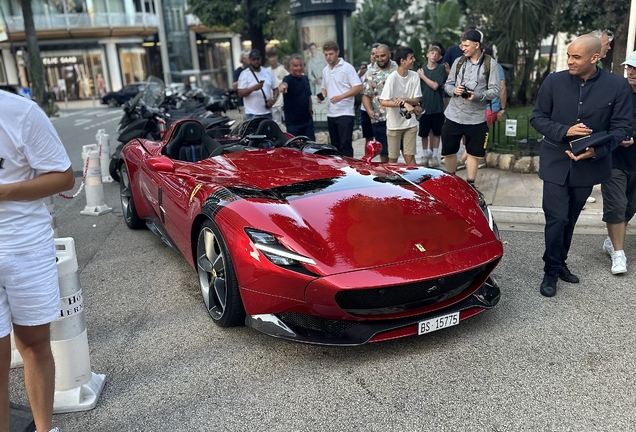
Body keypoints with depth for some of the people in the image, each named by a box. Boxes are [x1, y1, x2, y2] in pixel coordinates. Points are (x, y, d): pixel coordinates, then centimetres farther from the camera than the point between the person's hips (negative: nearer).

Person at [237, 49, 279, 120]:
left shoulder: (268, 73, 10)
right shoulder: (245, 74, -4)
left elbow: (275, 89, 14)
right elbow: (240, 93, -10)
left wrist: (273, 99, -8)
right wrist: (253, 88, -26)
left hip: (267, 113, 5)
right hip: (252, 114, -5)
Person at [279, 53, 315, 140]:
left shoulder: (305, 78, 11)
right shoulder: (289, 79, -10)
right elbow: (284, 83, -36)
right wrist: (282, 86, -58)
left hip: (307, 120, 6)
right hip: (293, 123, -6)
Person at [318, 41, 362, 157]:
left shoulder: (347, 68, -5)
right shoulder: (325, 70, 15)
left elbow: (358, 87, -10)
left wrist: (341, 97, -20)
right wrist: (322, 95, 4)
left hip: (345, 113, -7)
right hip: (331, 114, 7)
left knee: (345, 146, -9)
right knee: (335, 146, 11)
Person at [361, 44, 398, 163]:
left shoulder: (398, 68, 9)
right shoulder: (371, 73, 2)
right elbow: (366, 94, -2)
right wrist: (369, 110, -19)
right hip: (380, 119, -2)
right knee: (384, 153, 5)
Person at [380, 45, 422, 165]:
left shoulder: (415, 76, -1)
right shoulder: (392, 78, -14)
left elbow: (416, 100, 2)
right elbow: (384, 101, -17)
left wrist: (404, 100, -18)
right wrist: (404, 104, -25)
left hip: (410, 123, 3)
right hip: (394, 124, -3)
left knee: (410, 157, 3)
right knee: (393, 158, 7)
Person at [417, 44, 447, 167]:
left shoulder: (441, 68, -3)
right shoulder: (422, 69, 3)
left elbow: (435, 86, -12)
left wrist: (423, 76, -7)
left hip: (437, 107, -1)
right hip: (424, 106, 1)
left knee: (436, 132, 8)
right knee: (424, 133, 6)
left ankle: (434, 155, 18)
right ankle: (425, 155, 20)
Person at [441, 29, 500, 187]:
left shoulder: (490, 64, -4)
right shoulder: (458, 62, 5)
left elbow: (495, 90, -6)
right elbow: (447, 85, 10)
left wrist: (477, 96, -23)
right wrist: (454, 90, -13)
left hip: (476, 118, -2)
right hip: (454, 115, 3)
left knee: (473, 153, 9)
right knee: (448, 151, 8)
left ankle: (470, 184, 23)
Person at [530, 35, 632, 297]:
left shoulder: (618, 85, -7)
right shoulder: (554, 81, -6)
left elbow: (622, 126, -4)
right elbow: (537, 118, -2)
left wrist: (597, 150, -21)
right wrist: (564, 131, -19)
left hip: (589, 164, 1)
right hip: (556, 163, -1)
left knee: (570, 219, 14)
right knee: (557, 218, -7)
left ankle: (559, 263, 32)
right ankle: (551, 271, 10)